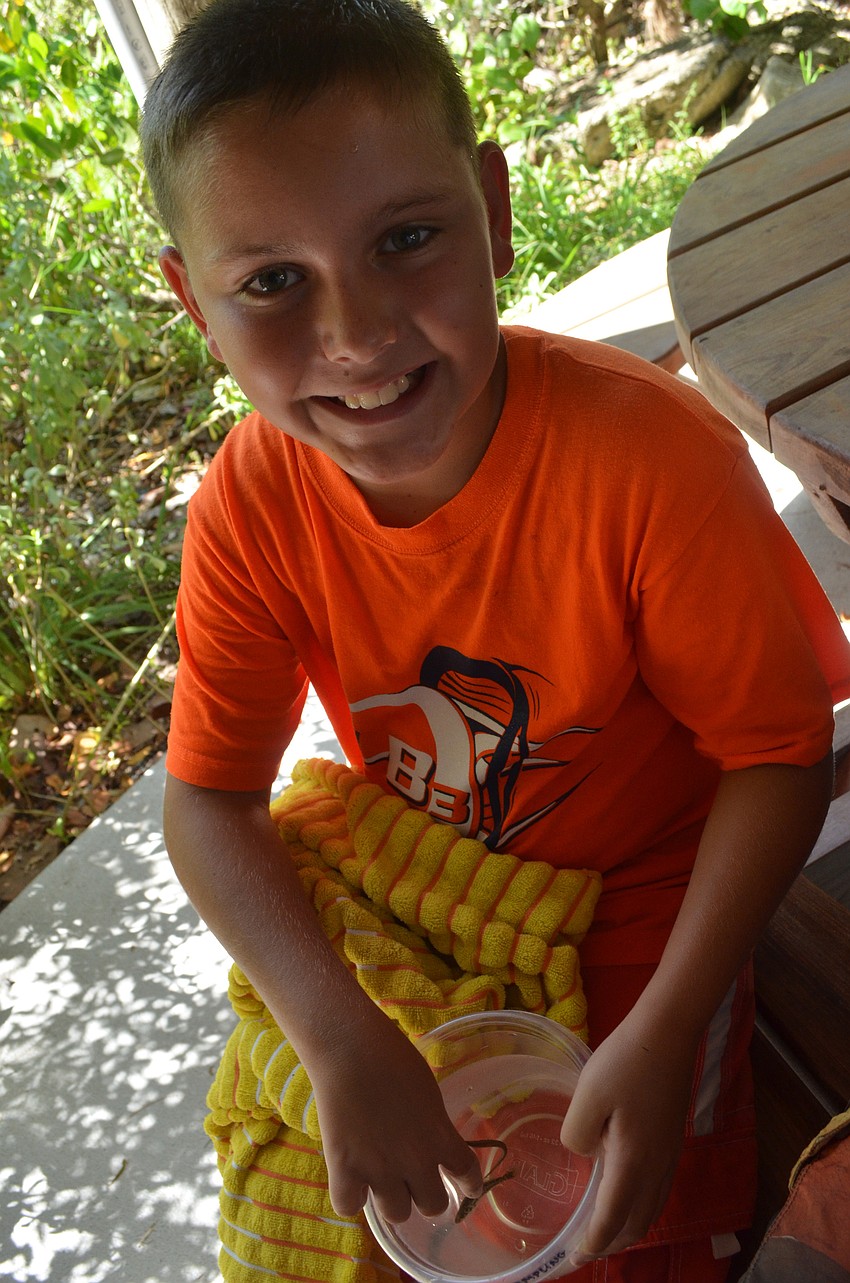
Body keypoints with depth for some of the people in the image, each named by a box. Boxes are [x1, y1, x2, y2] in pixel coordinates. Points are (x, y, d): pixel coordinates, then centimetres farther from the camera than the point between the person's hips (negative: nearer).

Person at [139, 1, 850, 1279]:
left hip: (641, 896, -2)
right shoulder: (250, 505, -21)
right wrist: (341, 1037, -29)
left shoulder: (650, 455, -33)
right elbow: (207, 798, -15)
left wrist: (663, 1035, -27)